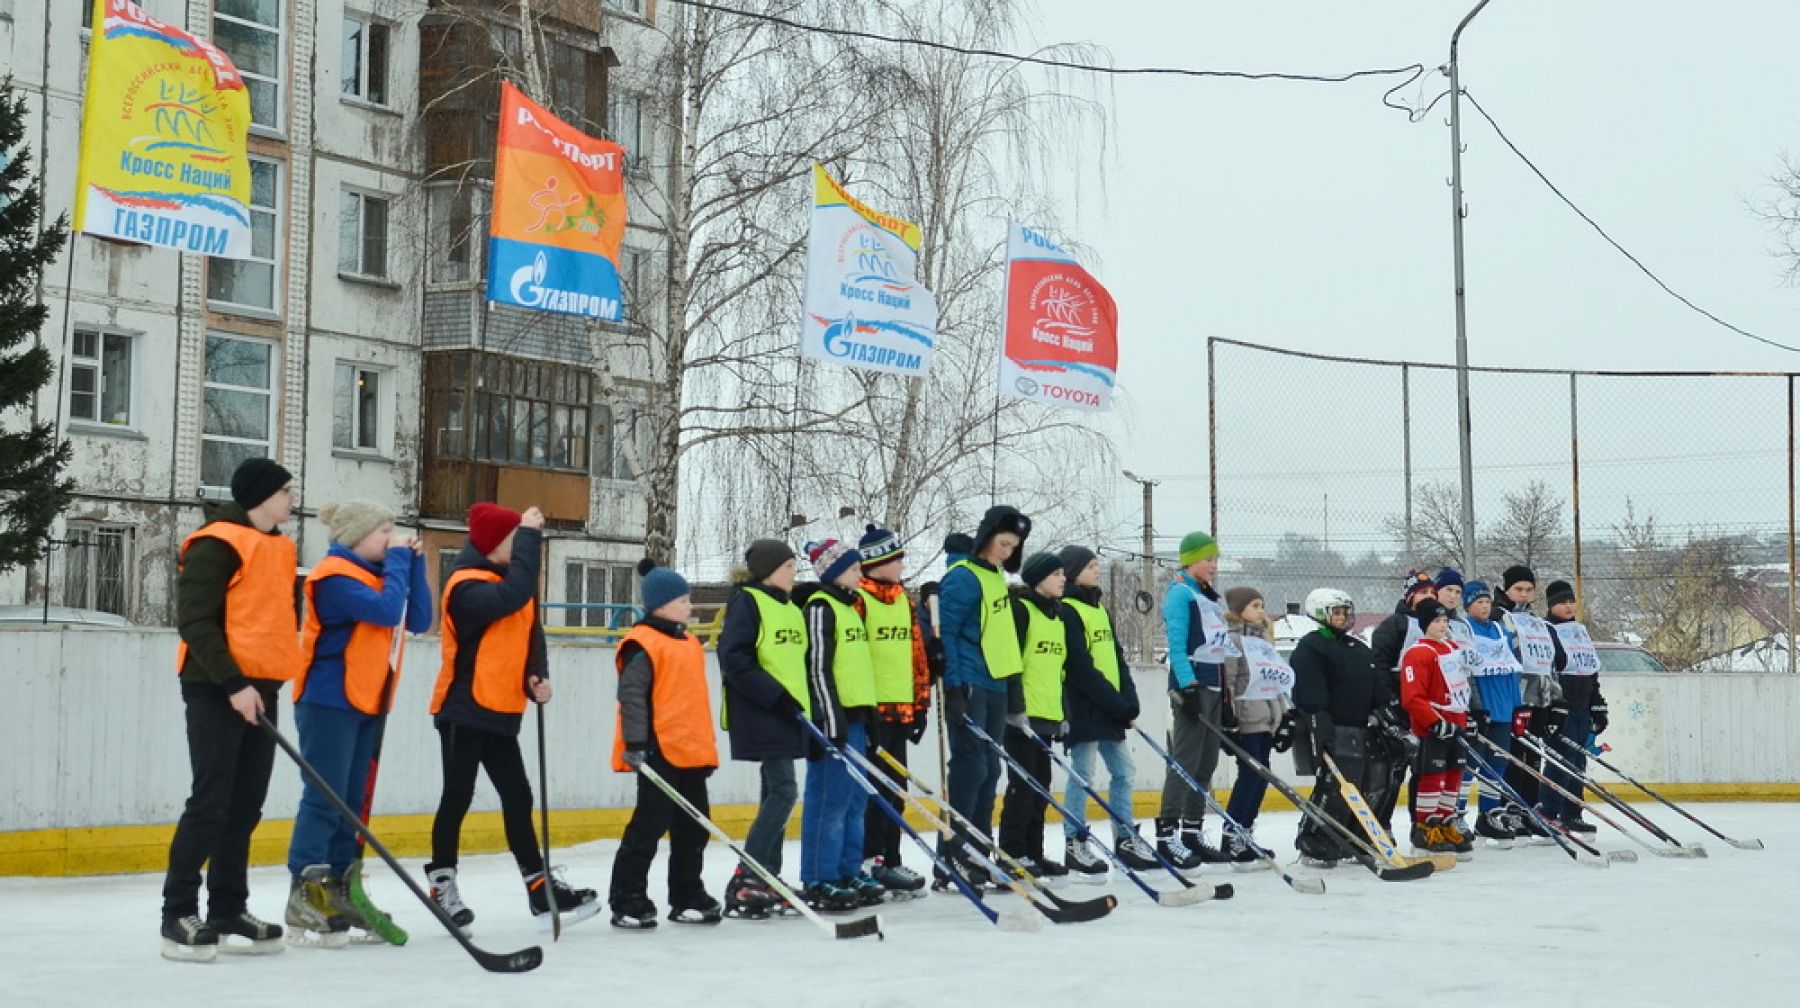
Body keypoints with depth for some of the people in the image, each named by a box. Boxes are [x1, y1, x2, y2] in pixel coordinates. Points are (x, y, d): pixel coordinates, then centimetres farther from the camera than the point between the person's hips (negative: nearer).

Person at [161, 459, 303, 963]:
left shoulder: (278, 547, 15)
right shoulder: (216, 545, -11)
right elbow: (195, 623, -16)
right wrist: (232, 683, -21)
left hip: (259, 688, 8)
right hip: (216, 689, -8)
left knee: (245, 806, 10)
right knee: (210, 802, -8)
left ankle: (228, 911, 17)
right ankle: (178, 915, -1)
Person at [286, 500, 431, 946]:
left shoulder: (377, 574, 14)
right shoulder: (335, 576, -13)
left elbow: (418, 619, 7)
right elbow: (388, 611, -25)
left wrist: (413, 562, 1)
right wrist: (398, 557, -14)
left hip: (365, 703, 9)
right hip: (328, 703, -9)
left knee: (351, 803, 10)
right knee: (323, 801, -9)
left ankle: (339, 896, 16)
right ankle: (303, 908, -8)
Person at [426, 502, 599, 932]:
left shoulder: (506, 581, 13)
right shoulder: (468, 586, -15)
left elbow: (529, 633, 12)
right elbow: (513, 596, -34)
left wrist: (537, 676, -7)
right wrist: (529, 535, -29)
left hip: (499, 712, 8)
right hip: (463, 709, -8)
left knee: (517, 797, 9)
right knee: (458, 797, -2)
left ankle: (541, 889, 12)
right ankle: (442, 885, 10)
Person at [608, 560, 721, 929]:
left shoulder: (690, 643, 17)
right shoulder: (643, 645, -11)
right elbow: (631, 695, -17)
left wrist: (706, 747, 23)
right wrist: (636, 743, -22)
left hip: (692, 752, 9)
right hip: (659, 750, -9)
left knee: (692, 828, 12)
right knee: (650, 824, -6)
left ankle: (688, 896, 22)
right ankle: (627, 901, 1)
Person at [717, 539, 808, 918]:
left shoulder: (791, 610, 18)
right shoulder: (746, 603, -8)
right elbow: (734, 660, -17)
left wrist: (804, 707, 15)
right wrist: (777, 696, -19)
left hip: (786, 717, 9)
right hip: (760, 716, -9)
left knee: (775, 793, 10)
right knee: (783, 792, -12)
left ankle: (767, 880, 15)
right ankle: (743, 882, -10)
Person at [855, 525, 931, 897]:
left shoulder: (903, 600, 16)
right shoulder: (856, 599, -9)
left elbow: (917, 654, 20)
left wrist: (920, 704, 16)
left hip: (900, 709, 8)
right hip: (870, 710, -8)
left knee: (895, 788, 10)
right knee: (876, 788, -7)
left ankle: (890, 861, 16)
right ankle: (869, 862, -2)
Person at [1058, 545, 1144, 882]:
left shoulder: (1099, 609, 18)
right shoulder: (1066, 611, -11)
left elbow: (1117, 658, 16)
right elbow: (1080, 668, -17)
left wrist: (1129, 701, 2)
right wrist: (1116, 703, -16)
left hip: (1111, 708, 9)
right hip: (1084, 706, -9)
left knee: (1123, 771, 10)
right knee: (1083, 775, -6)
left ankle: (1125, 840, 17)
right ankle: (1074, 845, 0)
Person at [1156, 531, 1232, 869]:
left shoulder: (1211, 598, 19)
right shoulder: (1180, 594, -8)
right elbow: (1177, 645, -16)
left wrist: (1225, 698, 19)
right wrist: (1188, 687, -23)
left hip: (1213, 687, 9)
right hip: (1191, 686, -9)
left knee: (1207, 762, 9)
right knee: (1185, 761, -11)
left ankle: (1192, 831, 15)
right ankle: (1167, 835, -11)